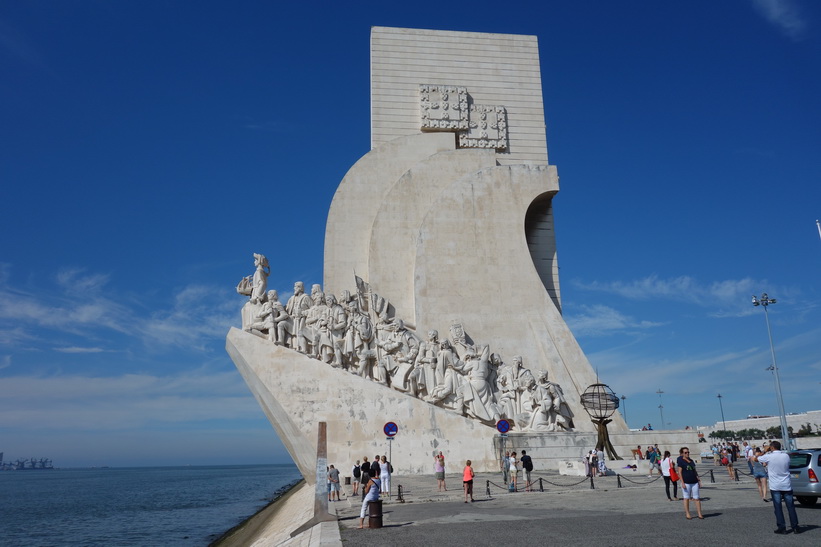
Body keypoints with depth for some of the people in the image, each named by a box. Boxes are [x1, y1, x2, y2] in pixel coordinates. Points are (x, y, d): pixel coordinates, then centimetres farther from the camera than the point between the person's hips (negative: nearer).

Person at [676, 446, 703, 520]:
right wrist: (682, 482, -14)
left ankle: (700, 514, 9)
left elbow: (695, 471, 19)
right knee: (687, 498, 2)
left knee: (697, 498, 4)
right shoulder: (680, 461, -4)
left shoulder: (691, 461, 14)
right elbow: (680, 472, -8)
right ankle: (687, 514, 9)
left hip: (694, 482, 5)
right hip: (686, 483, -5)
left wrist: (699, 481, 14)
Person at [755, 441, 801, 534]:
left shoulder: (768, 457, -10)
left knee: (777, 507, 3)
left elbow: (755, 459, 3)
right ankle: (795, 527, 12)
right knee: (791, 507, 9)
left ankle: (782, 527, 3)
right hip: (787, 485, 3)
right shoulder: (786, 456, 1)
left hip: (775, 487, -3)